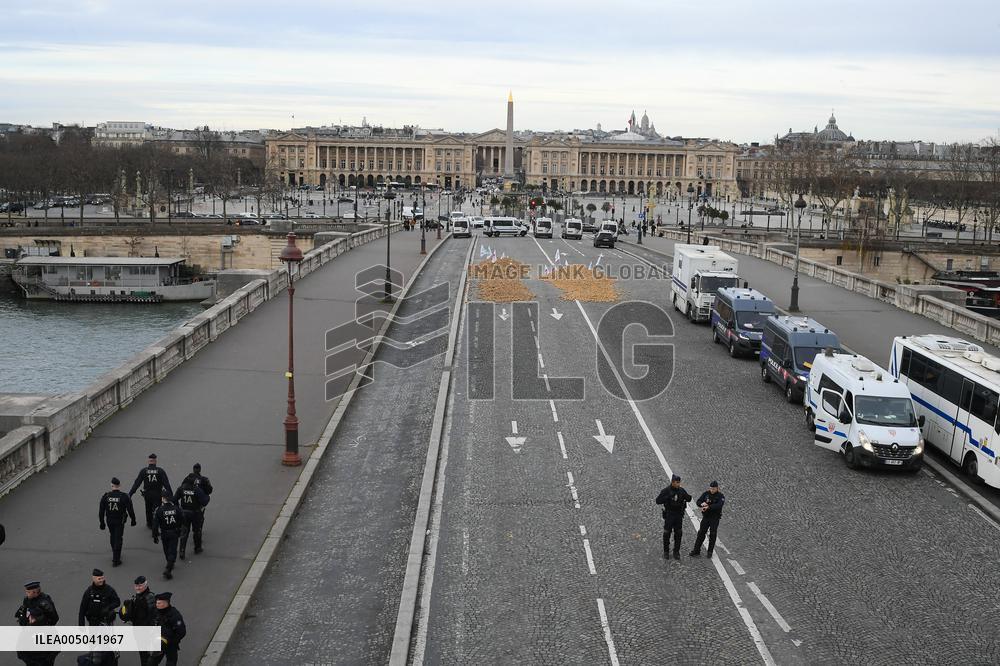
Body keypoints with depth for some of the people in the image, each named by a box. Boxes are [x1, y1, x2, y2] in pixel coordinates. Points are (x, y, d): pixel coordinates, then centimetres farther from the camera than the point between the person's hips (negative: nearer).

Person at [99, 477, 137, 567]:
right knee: (118, 539, 5)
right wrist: (133, 520, 7)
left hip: (109, 521, 3)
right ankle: (116, 560, 7)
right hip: (120, 521, -3)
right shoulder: (124, 497, -16)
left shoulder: (105, 496, -11)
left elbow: (101, 510, -5)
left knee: (113, 537, 24)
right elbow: (130, 510, -9)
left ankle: (115, 555, 40)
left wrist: (102, 522, 7)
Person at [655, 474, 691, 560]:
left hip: (679, 515, 3)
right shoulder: (666, 491, -11)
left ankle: (676, 552, 19)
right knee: (667, 533, 4)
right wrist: (668, 497, -29)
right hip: (669, 515, -3)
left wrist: (687, 497, -18)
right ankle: (666, 552, 19)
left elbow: (689, 499, 6)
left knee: (678, 534, 7)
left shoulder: (681, 490, 0)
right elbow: (658, 501, -16)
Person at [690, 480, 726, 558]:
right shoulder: (706, 494, -1)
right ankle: (696, 551, 7)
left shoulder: (720, 496, -10)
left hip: (715, 519, -2)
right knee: (701, 533, 1)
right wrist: (702, 504, -30)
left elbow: (719, 505, -27)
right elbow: (698, 502, -6)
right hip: (705, 517, 2)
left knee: (712, 535, 4)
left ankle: (710, 552, 18)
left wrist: (708, 507, -39)